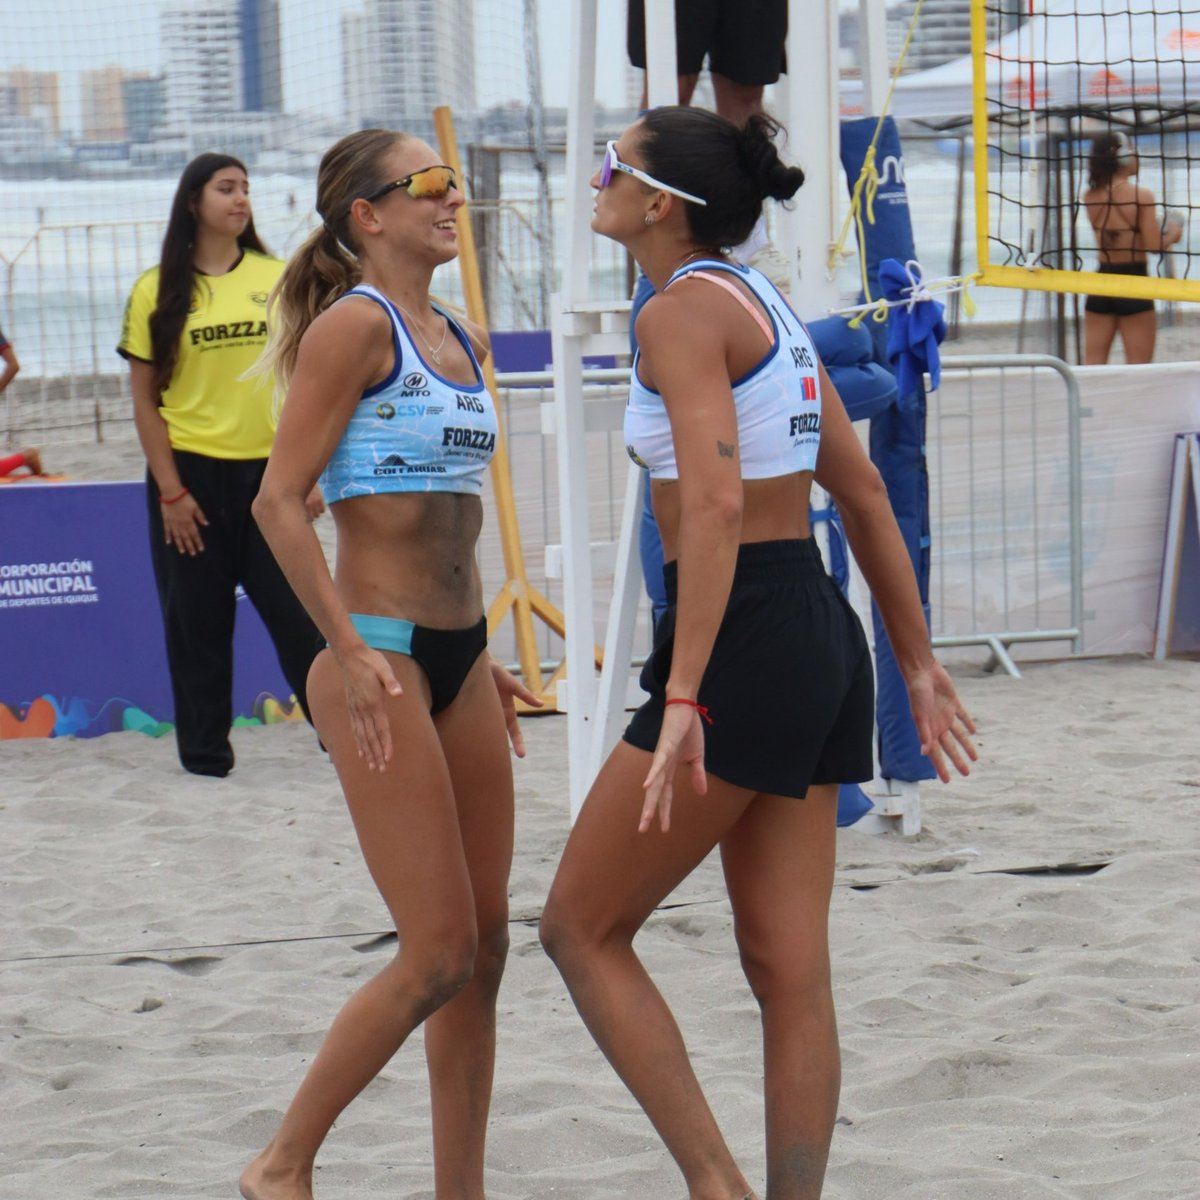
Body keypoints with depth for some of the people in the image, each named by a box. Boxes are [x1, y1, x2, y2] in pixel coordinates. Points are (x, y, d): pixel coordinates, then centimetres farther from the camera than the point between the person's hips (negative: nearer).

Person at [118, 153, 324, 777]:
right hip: (190, 469, -1)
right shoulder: (157, 291, -1)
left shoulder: (276, 279, 4)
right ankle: (204, 749, 15)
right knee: (198, 621, 5)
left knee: (296, 610, 1)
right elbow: (144, 400, 0)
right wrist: (170, 490, -6)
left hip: (268, 468, 1)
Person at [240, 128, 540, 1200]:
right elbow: (280, 500, -15)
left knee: (485, 946, 8)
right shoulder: (356, 325, -10)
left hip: (459, 656, 8)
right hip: (380, 662, -8)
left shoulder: (459, 340, 15)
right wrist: (351, 649, -21)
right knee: (440, 952, -8)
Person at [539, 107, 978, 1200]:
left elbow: (716, 505, -22)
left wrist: (683, 698, -26)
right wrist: (918, 665, 23)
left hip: (744, 641, -9)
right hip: (820, 633, 9)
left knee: (581, 929, 2)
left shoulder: (683, 311, -10)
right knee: (789, 971, 8)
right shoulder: (765, 304, 16)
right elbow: (865, 496, 19)